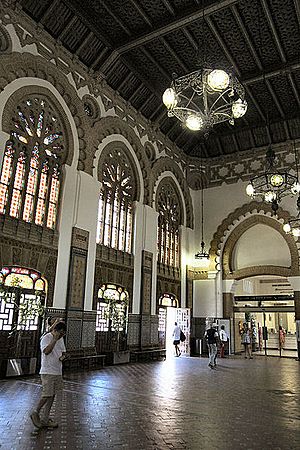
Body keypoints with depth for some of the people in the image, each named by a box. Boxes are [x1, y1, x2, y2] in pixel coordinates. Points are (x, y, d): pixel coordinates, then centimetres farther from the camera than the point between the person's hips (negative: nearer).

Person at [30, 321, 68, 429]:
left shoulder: (60, 339, 11)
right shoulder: (46, 338, -13)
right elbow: (46, 351, -28)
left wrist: (63, 356, -5)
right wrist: (55, 339, -29)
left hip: (58, 371, 8)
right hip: (47, 372, -7)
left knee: (52, 395, 10)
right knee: (47, 395, -8)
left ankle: (45, 420, 19)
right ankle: (35, 413, 16)